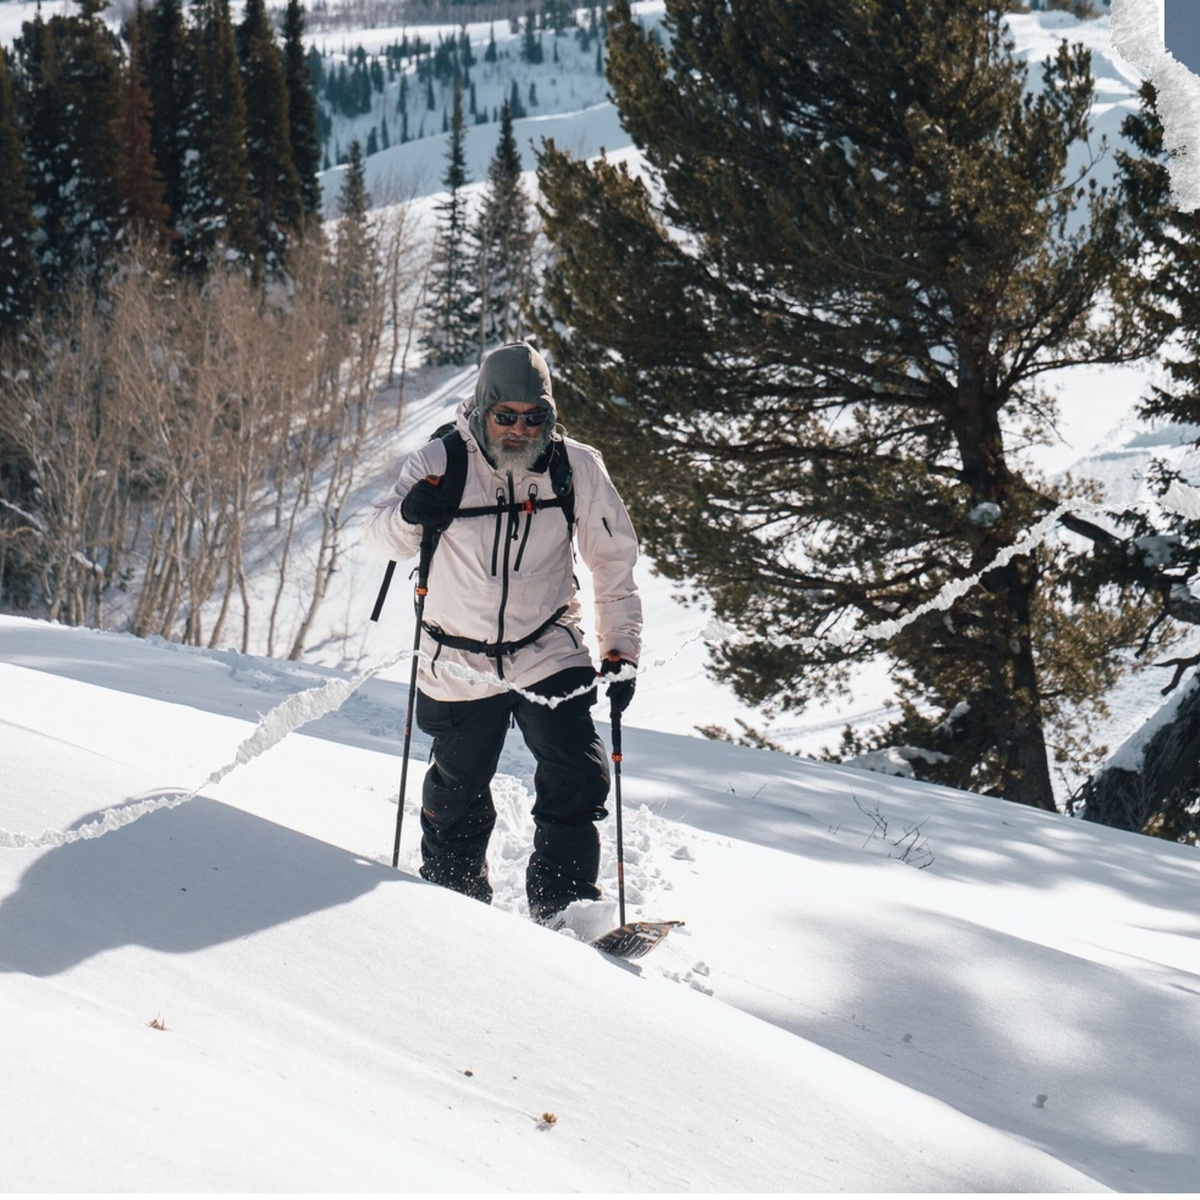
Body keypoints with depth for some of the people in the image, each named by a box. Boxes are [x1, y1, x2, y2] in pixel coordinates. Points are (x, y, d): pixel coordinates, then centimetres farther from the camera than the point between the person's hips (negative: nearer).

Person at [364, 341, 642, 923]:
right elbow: (381, 537, -8)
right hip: (459, 664, 0)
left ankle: (564, 909, -2)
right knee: (457, 803, 10)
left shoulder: (576, 468, -6)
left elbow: (614, 563, 5)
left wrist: (620, 651, 2)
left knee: (577, 782, -14)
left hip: (548, 655, 0)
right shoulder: (442, 462, -10)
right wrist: (408, 516, -31)